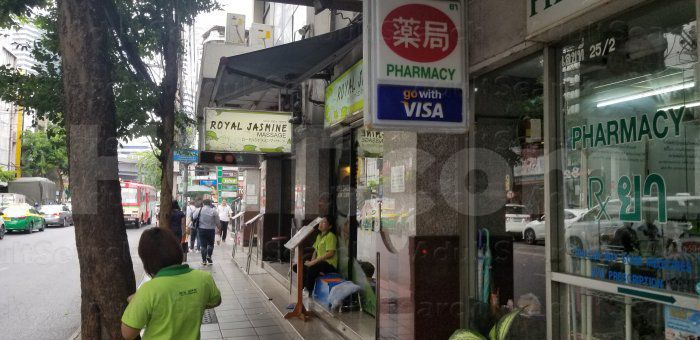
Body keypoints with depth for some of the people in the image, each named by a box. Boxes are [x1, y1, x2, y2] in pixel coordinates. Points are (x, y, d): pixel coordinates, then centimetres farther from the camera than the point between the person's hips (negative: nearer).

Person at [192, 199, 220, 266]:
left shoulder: (200, 210, -5)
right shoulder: (214, 211, -6)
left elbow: (193, 217, 1)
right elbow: (217, 221, -1)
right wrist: (218, 228, 14)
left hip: (202, 229, 1)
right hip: (211, 230, 0)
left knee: (203, 245, 7)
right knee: (211, 244, 18)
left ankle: (204, 260, 10)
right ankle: (209, 256, 2)